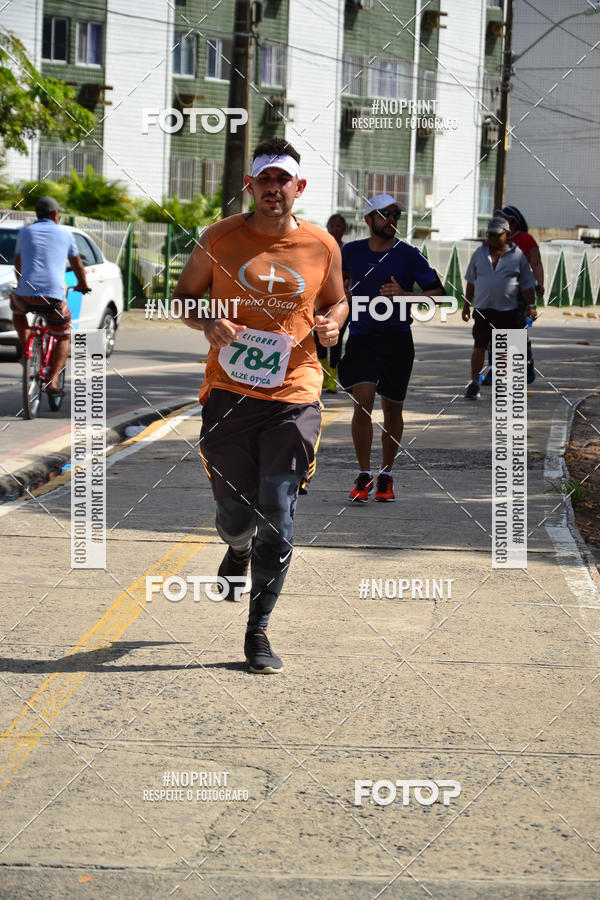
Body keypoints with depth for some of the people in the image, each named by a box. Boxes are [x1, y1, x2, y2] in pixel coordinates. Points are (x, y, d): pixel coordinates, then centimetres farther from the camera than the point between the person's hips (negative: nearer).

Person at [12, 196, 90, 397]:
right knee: (64, 337, 18)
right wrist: (83, 285, 46)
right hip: (54, 296, -1)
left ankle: (26, 349, 22)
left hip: (26, 294, 1)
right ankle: (53, 381, 0)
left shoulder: (25, 232, 16)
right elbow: (77, 265, 27)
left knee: (16, 306, 37)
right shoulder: (64, 234, 13)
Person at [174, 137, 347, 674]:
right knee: (236, 514, 4)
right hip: (229, 394, 0)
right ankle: (238, 552, 44)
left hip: (294, 397, 0)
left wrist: (332, 323, -3)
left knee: (278, 521, -6)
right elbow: (183, 295, 11)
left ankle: (258, 632, 6)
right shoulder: (220, 239, 2)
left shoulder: (322, 247, 4)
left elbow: (337, 299, 20)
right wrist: (206, 324, -10)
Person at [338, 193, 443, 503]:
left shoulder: (408, 255, -4)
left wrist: (405, 295, -19)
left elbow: (438, 293, -5)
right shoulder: (352, 251, 3)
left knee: (392, 410, 7)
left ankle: (386, 476, 25)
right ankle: (364, 476, -6)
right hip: (361, 338, 0)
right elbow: (342, 275, 24)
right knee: (363, 402, -16)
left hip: (397, 340, 0)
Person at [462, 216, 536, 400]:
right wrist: (466, 305, 12)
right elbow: (471, 281, 14)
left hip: (507, 310, -1)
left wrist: (531, 305, -2)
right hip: (482, 309, 1)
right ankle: (474, 383, 2)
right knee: (479, 346, -4)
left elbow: (526, 283, 5)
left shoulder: (517, 255, 2)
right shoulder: (480, 253, 8)